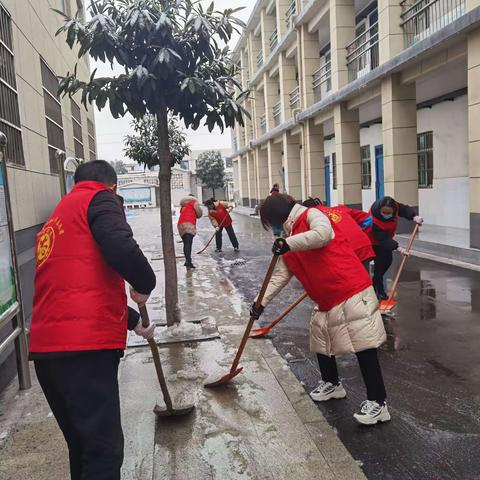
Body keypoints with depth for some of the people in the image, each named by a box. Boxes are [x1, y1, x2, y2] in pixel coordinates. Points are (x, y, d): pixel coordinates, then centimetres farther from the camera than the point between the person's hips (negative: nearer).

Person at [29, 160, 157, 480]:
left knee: (82, 445, 19)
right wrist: (145, 285, 0)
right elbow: (122, 249, -21)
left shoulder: (57, 217, 27)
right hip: (84, 345, -9)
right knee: (104, 449, -4)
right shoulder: (99, 199, 1)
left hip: (47, 348, 9)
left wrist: (133, 322, 42)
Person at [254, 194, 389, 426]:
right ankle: (332, 384, 41)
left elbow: (323, 233, -31)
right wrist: (262, 302, 12)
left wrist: (289, 244, -28)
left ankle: (377, 402, 4)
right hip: (326, 301, 10)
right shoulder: (290, 244, 16)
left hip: (352, 293, -10)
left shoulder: (311, 214, -8)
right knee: (321, 341, 19)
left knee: (364, 346, -5)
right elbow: (280, 276, 17)